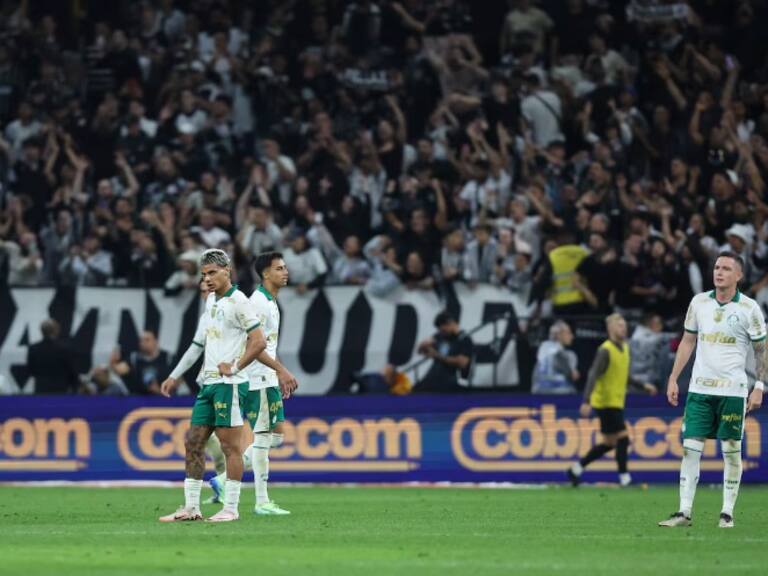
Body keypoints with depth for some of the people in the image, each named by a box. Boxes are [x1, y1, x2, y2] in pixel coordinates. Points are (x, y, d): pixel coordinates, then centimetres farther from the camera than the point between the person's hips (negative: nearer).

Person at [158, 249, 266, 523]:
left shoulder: (237, 301, -9)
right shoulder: (211, 300, 16)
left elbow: (259, 341, -15)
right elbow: (199, 343, 23)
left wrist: (234, 367, -12)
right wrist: (175, 377, 25)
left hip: (229, 384, -9)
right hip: (208, 384, 9)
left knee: (230, 446, -5)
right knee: (193, 443, 6)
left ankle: (231, 508, -2)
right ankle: (191, 507, 10)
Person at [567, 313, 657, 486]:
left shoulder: (624, 348, 11)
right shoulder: (605, 350, -15)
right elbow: (593, 375, -22)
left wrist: (643, 386, 17)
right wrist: (586, 401, -30)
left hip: (616, 403, 9)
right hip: (606, 402, -9)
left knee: (609, 443, 11)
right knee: (622, 438, -10)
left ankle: (577, 469, 19)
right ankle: (624, 478, -4)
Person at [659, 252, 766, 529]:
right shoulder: (699, 302, 6)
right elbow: (687, 341, 14)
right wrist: (673, 379, 9)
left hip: (732, 390, -3)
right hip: (699, 389, 3)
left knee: (731, 451, 0)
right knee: (690, 448, -3)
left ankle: (727, 513, 7)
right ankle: (684, 512, -1)